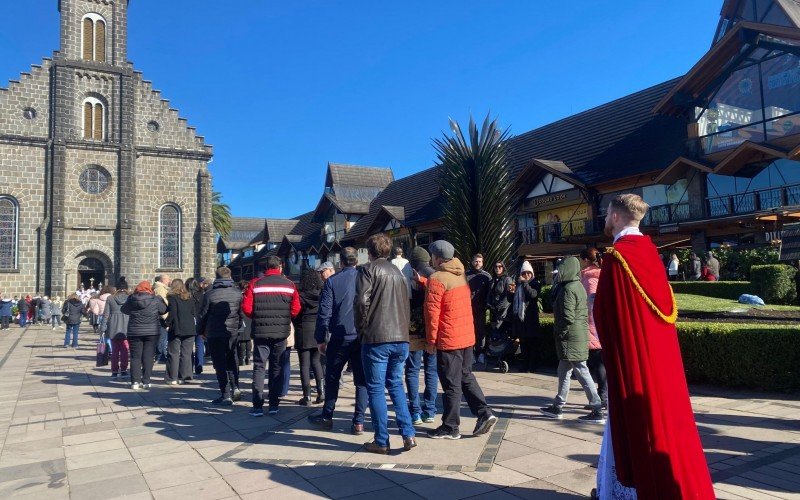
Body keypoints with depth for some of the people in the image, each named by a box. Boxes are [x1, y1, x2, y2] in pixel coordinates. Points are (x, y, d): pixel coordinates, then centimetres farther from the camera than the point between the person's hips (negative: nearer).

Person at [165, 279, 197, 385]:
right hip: (190, 329, 4)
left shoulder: (172, 297, -5)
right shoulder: (189, 297, 10)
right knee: (186, 354, 8)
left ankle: (172, 378, 4)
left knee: (173, 353, 3)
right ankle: (183, 377, 8)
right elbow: (194, 313, 8)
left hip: (176, 329, -4)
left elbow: (172, 313, -13)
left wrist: (167, 324, -5)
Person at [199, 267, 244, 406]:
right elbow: (242, 313, 5)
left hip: (215, 333, -3)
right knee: (232, 360, 20)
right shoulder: (238, 293, 0)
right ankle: (235, 388, 13)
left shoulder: (210, 294, -8)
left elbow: (203, 314, -2)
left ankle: (226, 395, 2)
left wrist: (201, 331, 11)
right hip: (233, 333, 3)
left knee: (220, 364, 2)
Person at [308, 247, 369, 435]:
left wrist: (321, 339, 2)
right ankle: (358, 422, 5)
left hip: (339, 338, 0)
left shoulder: (332, 281, -3)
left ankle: (327, 417, 24)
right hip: (362, 338, 1)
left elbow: (324, 312, -5)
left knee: (332, 378, 15)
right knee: (362, 380, 7)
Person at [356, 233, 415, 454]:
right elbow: (407, 303, 16)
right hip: (401, 338, 6)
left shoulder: (368, 269, -3)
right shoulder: (398, 272, 16)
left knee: (376, 388, 4)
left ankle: (381, 441, 9)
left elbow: (362, 301, -13)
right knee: (396, 384, 17)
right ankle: (408, 434, 11)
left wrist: (362, 328, -1)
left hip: (376, 338, -6)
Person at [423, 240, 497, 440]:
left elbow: (432, 311, -17)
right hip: (467, 337, 8)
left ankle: (450, 428, 12)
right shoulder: (460, 275, 11)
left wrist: (430, 340, -10)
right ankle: (484, 413, 13)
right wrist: (423, 282, 29)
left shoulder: (437, 279, -14)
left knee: (451, 384, 1)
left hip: (448, 340, -8)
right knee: (466, 377, 19)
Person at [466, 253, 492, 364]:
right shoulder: (466, 275, 3)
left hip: (481, 308, 1)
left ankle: (480, 352, 14)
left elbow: (490, 292, 5)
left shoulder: (487, 276, 5)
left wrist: (486, 304, -2)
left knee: (480, 329, 6)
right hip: (468, 307, -1)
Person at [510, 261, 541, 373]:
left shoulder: (535, 284, 2)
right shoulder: (518, 284, 15)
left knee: (532, 343, -1)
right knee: (523, 343, 8)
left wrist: (524, 283, -18)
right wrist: (511, 292, 1)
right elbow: (512, 301, 21)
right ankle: (525, 365, 15)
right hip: (519, 317, 5)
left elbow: (533, 294, -20)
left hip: (530, 318, -4)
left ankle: (532, 366, 5)